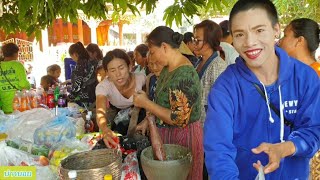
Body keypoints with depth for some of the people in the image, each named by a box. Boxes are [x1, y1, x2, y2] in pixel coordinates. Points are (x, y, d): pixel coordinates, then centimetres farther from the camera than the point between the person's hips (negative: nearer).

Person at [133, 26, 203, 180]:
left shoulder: (184, 75, -25)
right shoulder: (168, 68, 4)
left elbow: (179, 119, -28)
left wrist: (146, 103, -20)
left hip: (182, 137, -9)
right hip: (166, 133, 9)